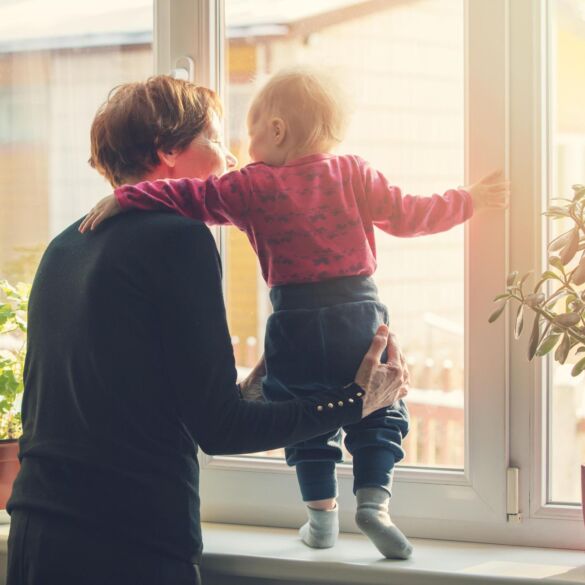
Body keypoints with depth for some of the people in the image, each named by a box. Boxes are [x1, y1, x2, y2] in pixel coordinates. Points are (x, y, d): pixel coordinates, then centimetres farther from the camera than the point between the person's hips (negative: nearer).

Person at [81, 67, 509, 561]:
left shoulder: (254, 186, -1)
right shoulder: (354, 174, 5)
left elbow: (195, 197, -8)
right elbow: (408, 215, 7)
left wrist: (126, 198, -8)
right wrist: (469, 200, 21)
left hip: (296, 320, -1)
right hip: (359, 313, 1)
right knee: (378, 411, 12)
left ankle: (321, 513, 18)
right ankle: (374, 499, -4)